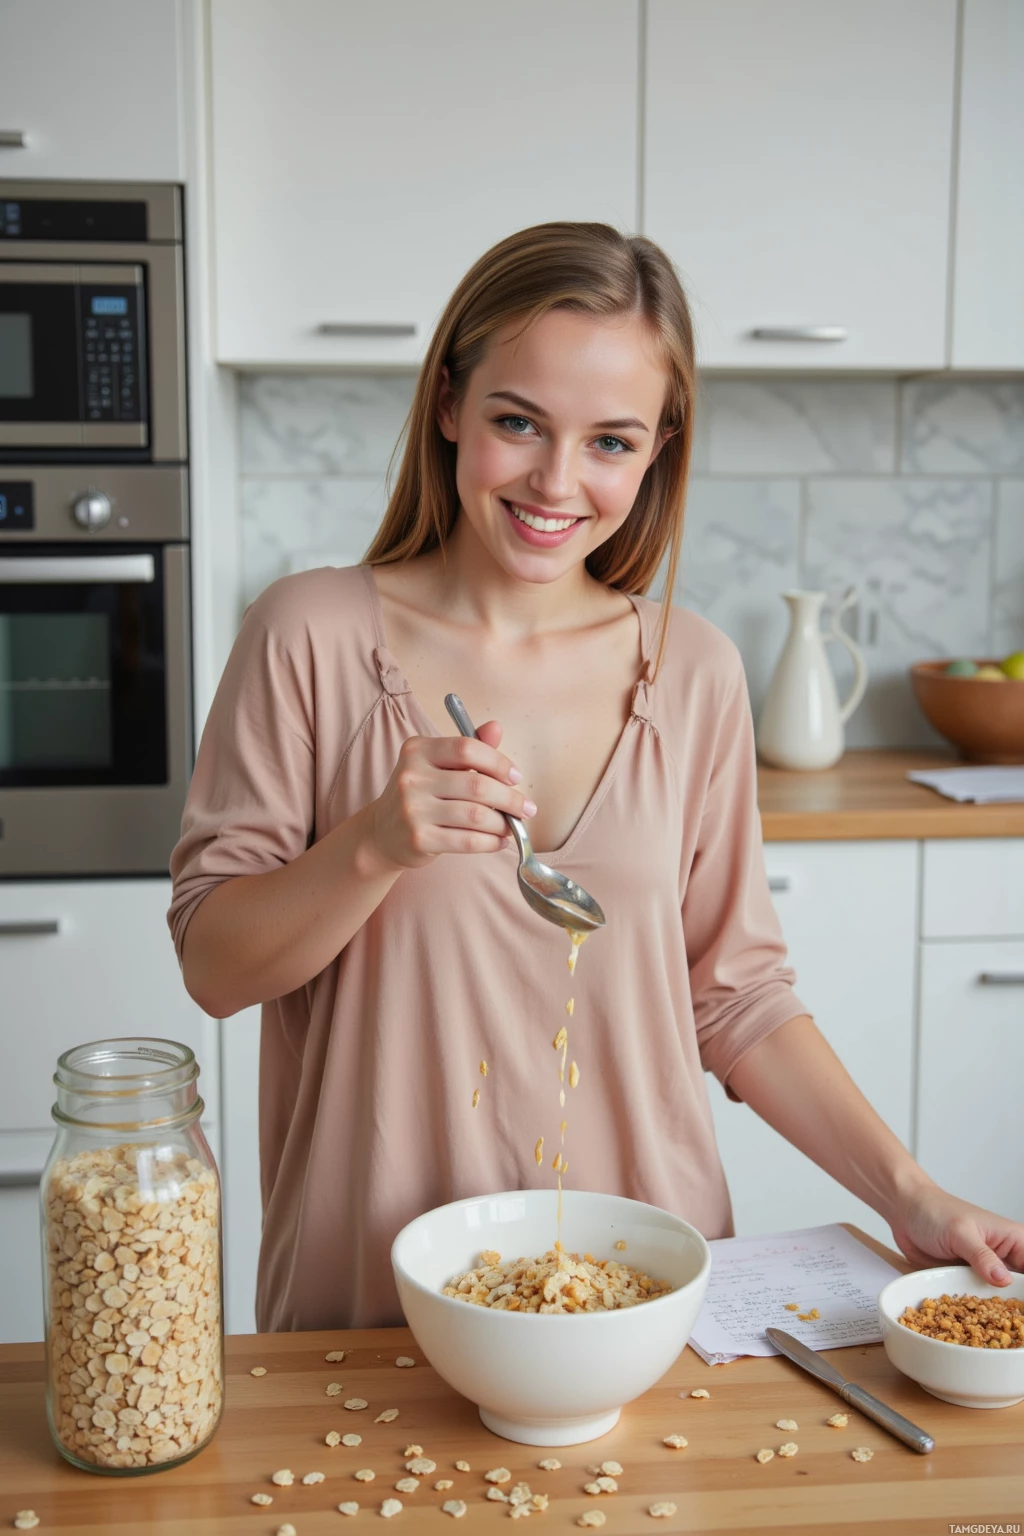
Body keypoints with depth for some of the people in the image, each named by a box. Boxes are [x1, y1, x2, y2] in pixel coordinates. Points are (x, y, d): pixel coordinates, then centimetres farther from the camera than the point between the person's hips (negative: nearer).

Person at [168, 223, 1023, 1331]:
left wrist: (911, 1199, -3)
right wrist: (376, 845, -24)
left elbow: (736, 994, 5)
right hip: (373, 1290, -2)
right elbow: (213, 965, -7)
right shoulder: (311, 637, -9)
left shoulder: (694, 672, -1)